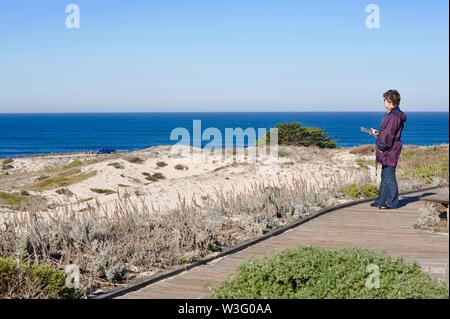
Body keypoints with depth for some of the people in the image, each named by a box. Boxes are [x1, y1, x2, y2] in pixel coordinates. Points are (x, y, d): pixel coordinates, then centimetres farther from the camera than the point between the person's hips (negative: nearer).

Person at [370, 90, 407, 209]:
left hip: (389, 151, -11)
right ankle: (381, 201, 24)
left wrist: (381, 147, -15)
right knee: (385, 176, 16)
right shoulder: (390, 114, 14)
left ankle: (392, 202, 3)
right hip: (388, 151, 11)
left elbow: (389, 134, -21)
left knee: (389, 176, -4)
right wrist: (378, 133, 16)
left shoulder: (394, 116, -19)